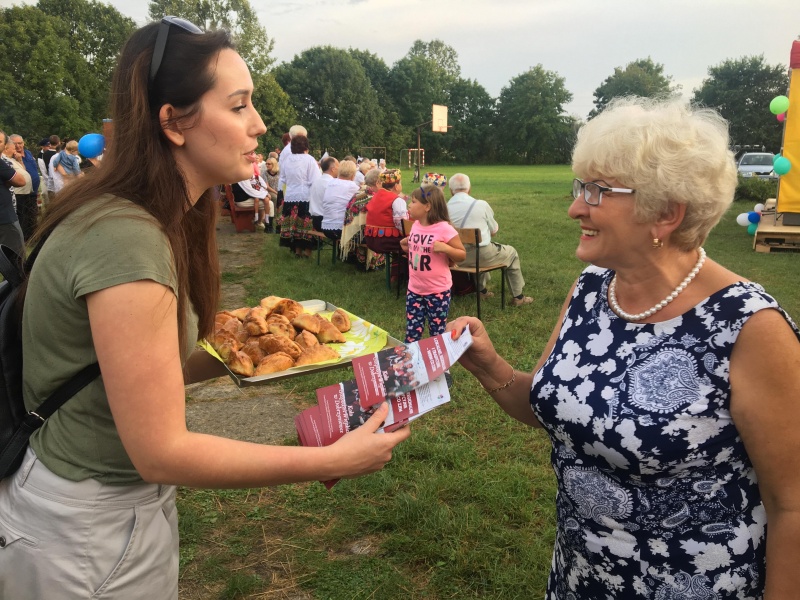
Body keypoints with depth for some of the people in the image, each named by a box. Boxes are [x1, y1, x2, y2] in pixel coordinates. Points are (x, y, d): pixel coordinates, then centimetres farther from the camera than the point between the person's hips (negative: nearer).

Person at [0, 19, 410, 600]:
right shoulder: (126, 241, -29)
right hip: (88, 535, -8)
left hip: (130, 502, 8)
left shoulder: (163, 220, 0)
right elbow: (160, 452, -27)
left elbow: (142, 366, 3)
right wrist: (333, 461, -25)